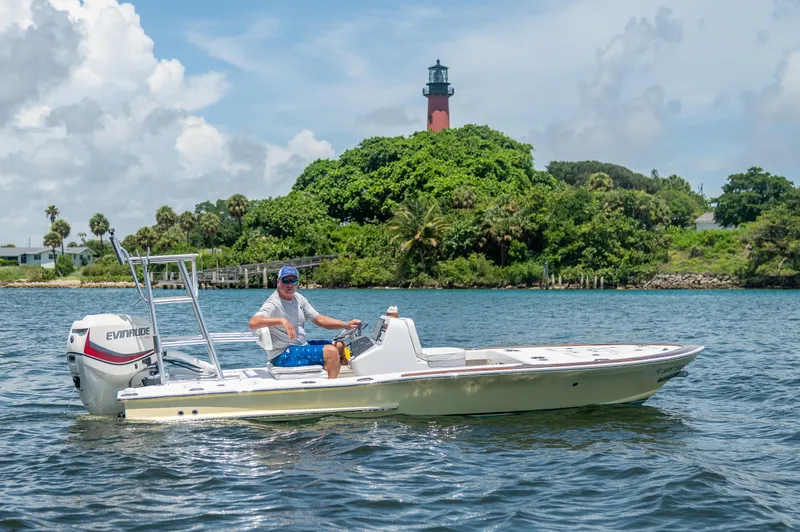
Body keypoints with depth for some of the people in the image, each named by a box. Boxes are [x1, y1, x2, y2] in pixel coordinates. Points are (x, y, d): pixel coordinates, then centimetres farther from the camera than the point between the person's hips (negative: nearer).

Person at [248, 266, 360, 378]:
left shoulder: (298, 298, 9)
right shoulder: (273, 303, -18)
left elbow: (320, 320, 11)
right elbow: (253, 323, -35)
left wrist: (345, 325, -1)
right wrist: (281, 321, -45)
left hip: (301, 346, 10)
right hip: (282, 355, -10)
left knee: (339, 346, 14)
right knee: (331, 352, -22)